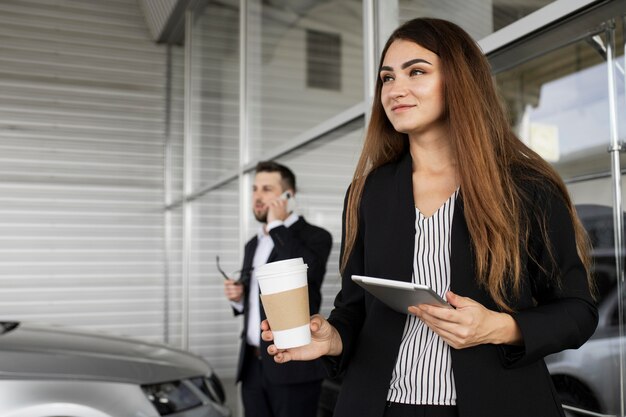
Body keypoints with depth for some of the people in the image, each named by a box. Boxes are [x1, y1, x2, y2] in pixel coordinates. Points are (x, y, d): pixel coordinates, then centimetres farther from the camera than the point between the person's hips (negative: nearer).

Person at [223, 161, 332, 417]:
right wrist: (238, 297, 2)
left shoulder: (314, 237, -5)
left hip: (293, 367, -6)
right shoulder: (253, 244, 17)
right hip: (253, 366, 7)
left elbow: (304, 275, -26)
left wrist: (277, 225, -16)